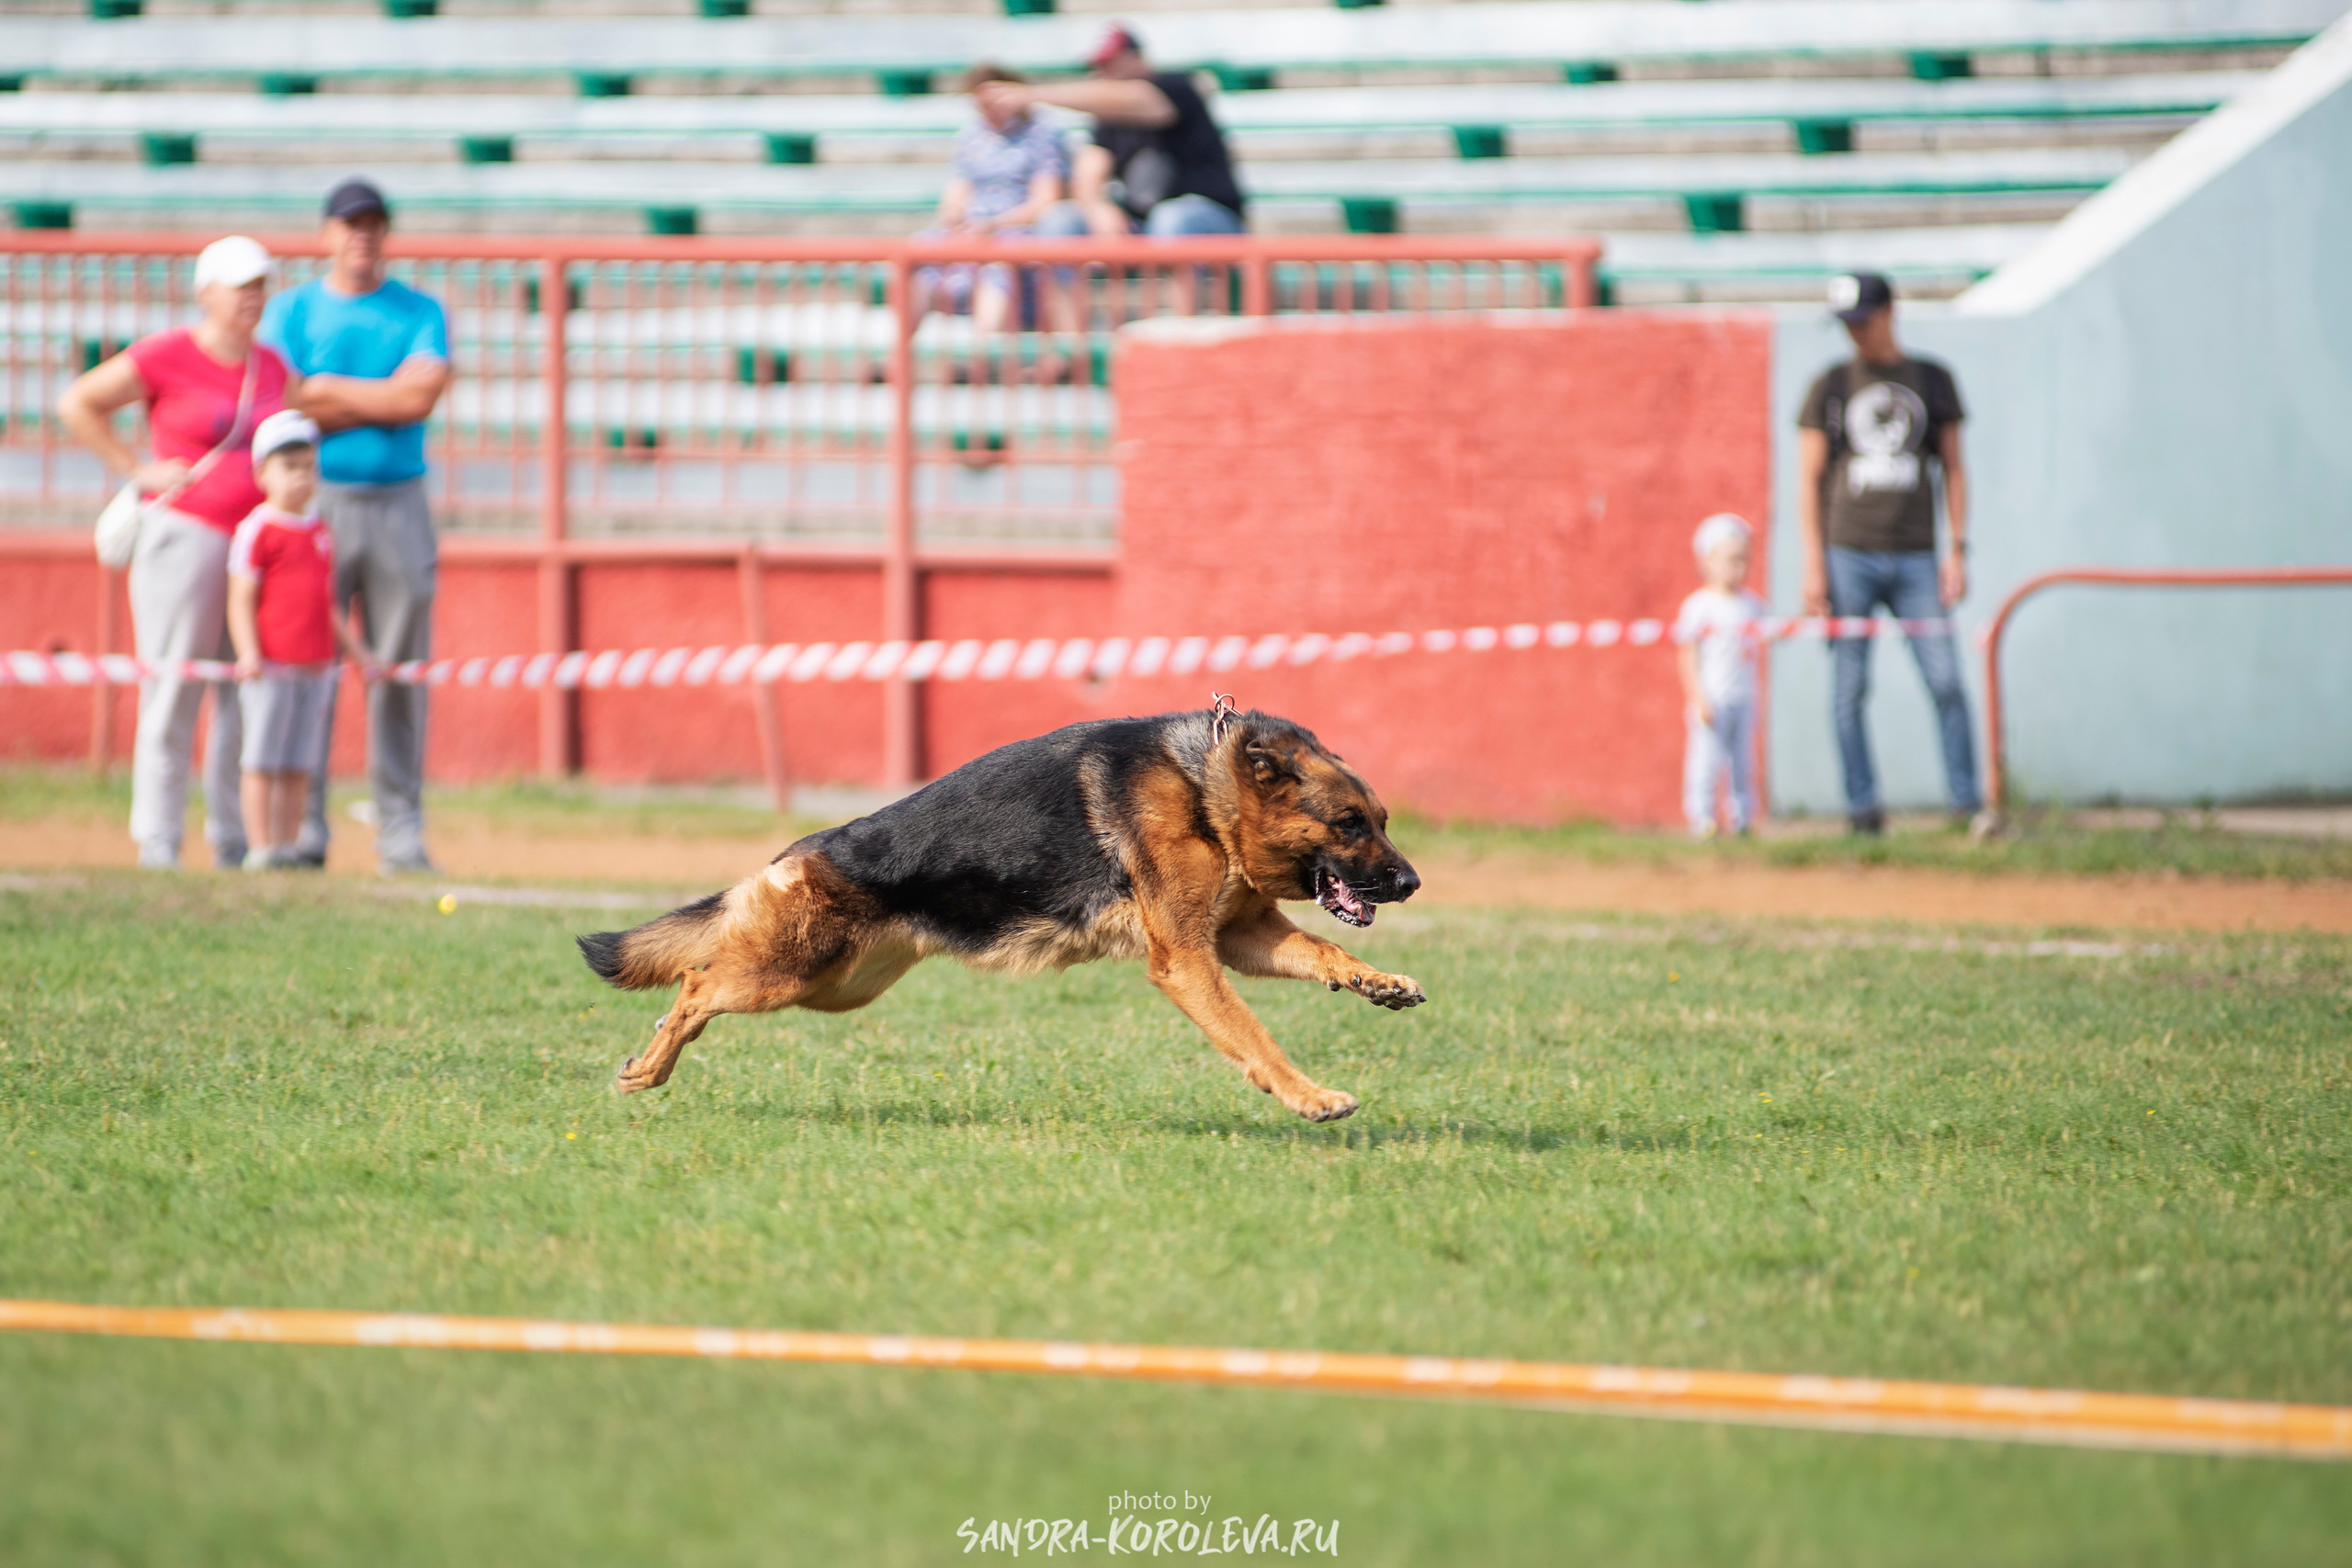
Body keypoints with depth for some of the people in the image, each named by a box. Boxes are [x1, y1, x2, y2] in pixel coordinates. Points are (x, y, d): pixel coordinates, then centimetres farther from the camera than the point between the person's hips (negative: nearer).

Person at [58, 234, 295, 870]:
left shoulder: (274, 367, 11)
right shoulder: (167, 356, -7)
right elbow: (77, 403, -3)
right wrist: (137, 470, -7)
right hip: (185, 533, -6)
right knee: (172, 694, -5)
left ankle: (235, 842, 12)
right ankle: (158, 842, -1)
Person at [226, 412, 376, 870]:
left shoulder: (321, 534, 16)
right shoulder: (257, 529, -6)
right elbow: (241, 600, -9)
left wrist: (356, 653, 24)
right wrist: (249, 654, -21)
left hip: (316, 669, 7)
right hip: (270, 667, -7)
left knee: (299, 764, 7)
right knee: (263, 760, -3)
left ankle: (287, 846, 11)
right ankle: (260, 848, -2)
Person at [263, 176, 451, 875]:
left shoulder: (420, 312, 10)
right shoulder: (291, 311, 8)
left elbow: (421, 396, -7)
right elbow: (281, 407, -6)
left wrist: (328, 388, -5)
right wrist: (384, 400, -5)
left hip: (398, 505, 1)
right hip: (315, 502, -1)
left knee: (400, 670, 0)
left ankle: (401, 836, 4)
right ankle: (301, 834, -1)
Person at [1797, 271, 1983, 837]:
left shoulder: (1932, 380, 11)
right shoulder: (1831, 386, 8)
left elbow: (1952, 467, 13)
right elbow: (1809, 478, 6)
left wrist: (1956, 550, 3)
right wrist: (1813, 564, -4)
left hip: (1915, 557, 0)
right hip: (1848, 553, 0)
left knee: (1946, 680, -8)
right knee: (1849, 689, -3)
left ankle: (1968, 805, -5)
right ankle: (1862, 806, 2)